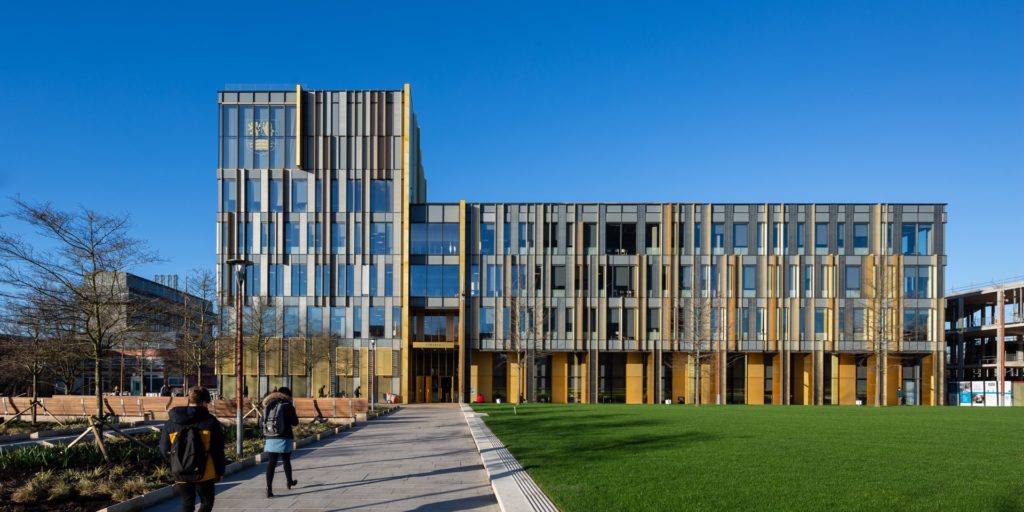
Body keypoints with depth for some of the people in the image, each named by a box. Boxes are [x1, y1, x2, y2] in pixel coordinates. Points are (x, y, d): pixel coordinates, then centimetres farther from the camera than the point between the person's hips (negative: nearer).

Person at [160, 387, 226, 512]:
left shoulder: (171, 422, 2)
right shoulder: (210, 421, -8)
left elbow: (164, 449, 5)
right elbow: (218, 449, -6)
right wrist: (220, 471, 5)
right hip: (205, 473, -3)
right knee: (207, 502, 14)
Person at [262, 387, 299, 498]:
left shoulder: (268, 405, 10)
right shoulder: (287, 406, -5)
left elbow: (264, 422, 11)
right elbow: (295, 422, -2)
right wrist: (293, 410, 12)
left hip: (270, 439, 3)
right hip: (284, 439, -3)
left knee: (271, 463, 1)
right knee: (286, 461, 16)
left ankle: (269, 488, -8)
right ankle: (289, 482, 33)